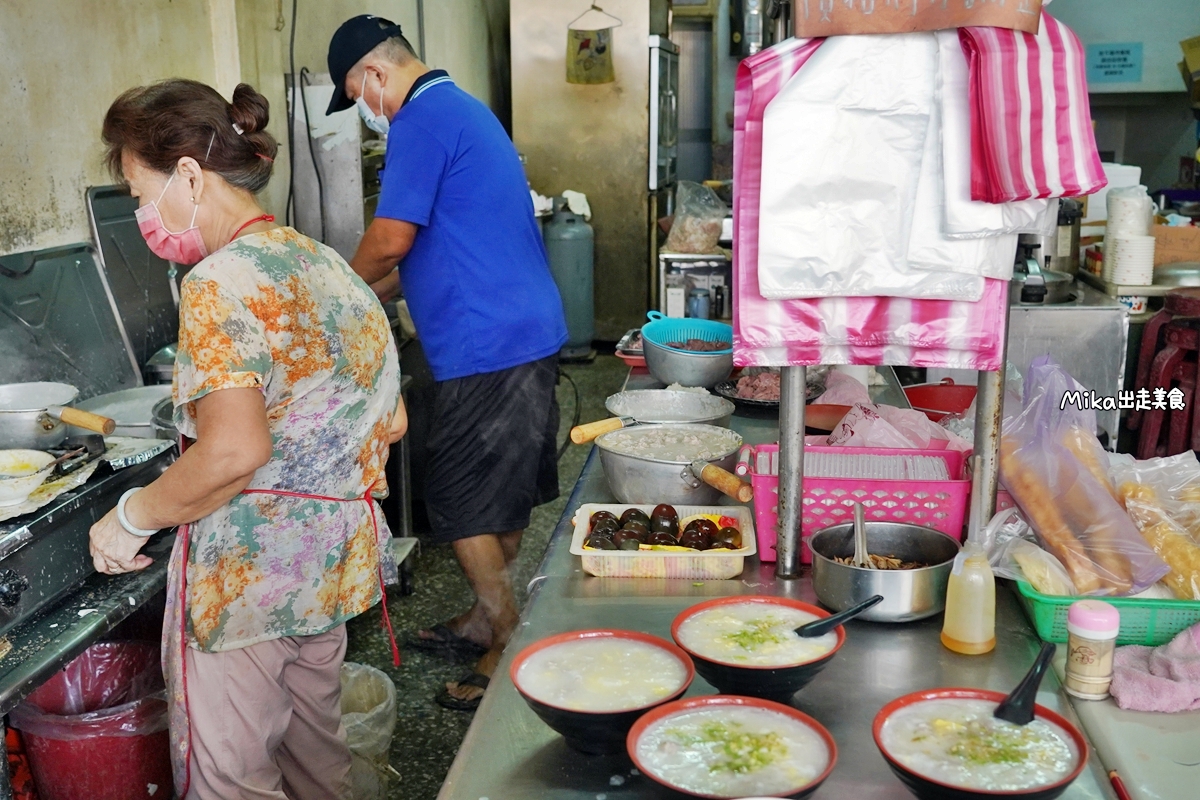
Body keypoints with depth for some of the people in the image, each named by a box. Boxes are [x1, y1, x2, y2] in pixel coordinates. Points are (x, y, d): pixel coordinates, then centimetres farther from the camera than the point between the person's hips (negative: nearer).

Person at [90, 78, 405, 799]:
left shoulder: (221, 283, -17)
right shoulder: (327, 263, 9)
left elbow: (234, 451, -27)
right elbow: (390, 423, 12)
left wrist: (131, 518, -13)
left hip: (244, 575, -9)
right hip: (336, 555, 9)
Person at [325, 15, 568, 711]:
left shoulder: (424, 119, -12)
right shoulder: (466, 110, 20)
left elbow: (392, 240, -16)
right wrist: (366, 290, 21)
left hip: (488, 349, -10)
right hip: (532, 334, 10)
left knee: (463, 504, 0)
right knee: (506, 494, 18)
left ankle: (510, 652, 9)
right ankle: (487, 618, 32)